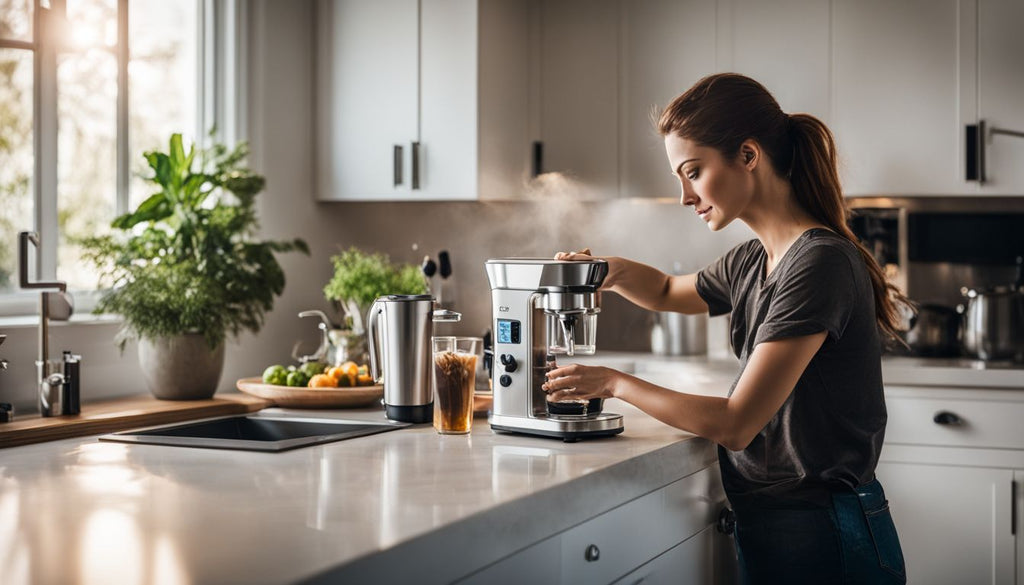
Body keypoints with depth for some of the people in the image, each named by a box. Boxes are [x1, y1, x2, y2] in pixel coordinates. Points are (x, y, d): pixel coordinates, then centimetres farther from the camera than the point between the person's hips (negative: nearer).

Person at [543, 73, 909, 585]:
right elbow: (669, 292, 29)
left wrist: (615, 383, -10)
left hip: (822, 542, -8)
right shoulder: (753, 263, 7)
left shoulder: (820, 263, -20)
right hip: (766, 529, 8)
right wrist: (613, 270, 6)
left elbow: (734, 423, -22)